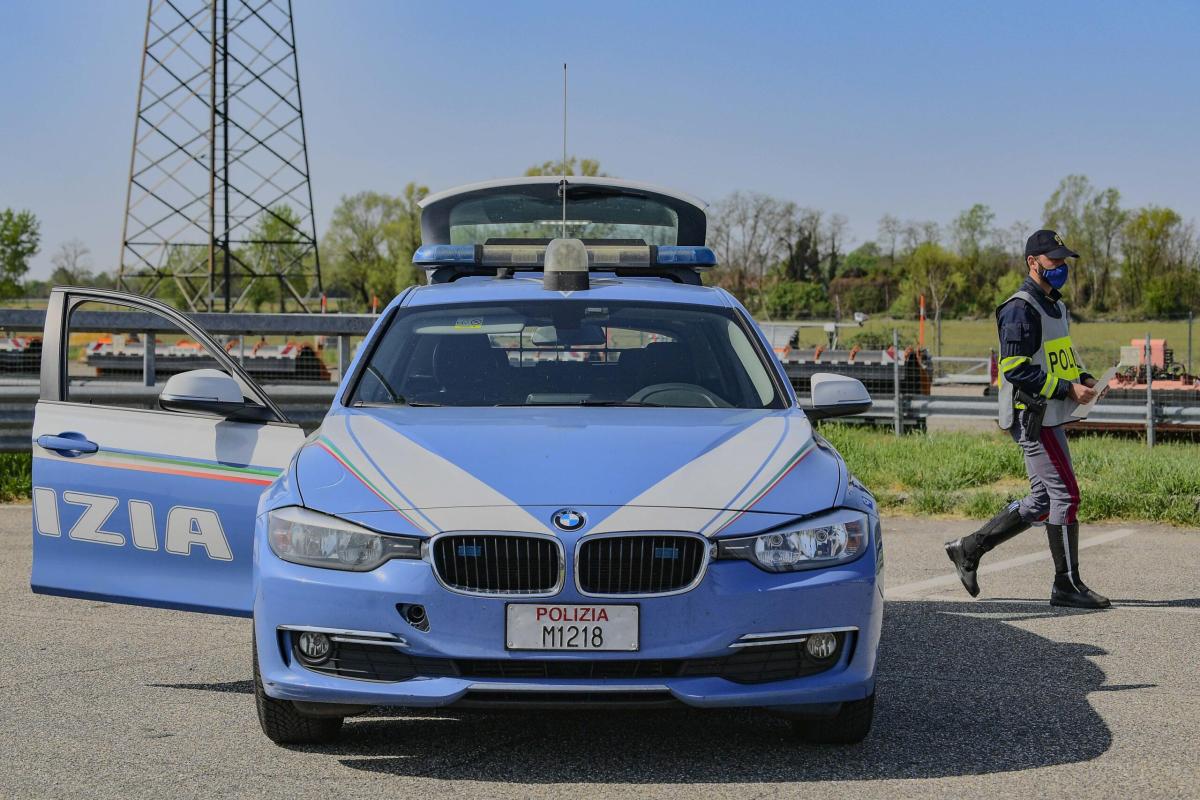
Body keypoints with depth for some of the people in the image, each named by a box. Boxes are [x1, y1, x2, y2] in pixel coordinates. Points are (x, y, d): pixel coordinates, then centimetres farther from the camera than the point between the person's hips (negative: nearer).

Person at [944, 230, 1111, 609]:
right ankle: (1067, 585, -1)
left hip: (1050, 418, 10)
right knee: (1065, 495, -8)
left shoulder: (1055, 306, 18)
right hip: (1032, 417, -10)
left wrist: (1083, 378, 7)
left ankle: (969, 549, 20)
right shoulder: (1020, 309, -14)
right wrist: (1067, 389, -21)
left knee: (1042, 501, 12)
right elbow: (1016, 369, -20)